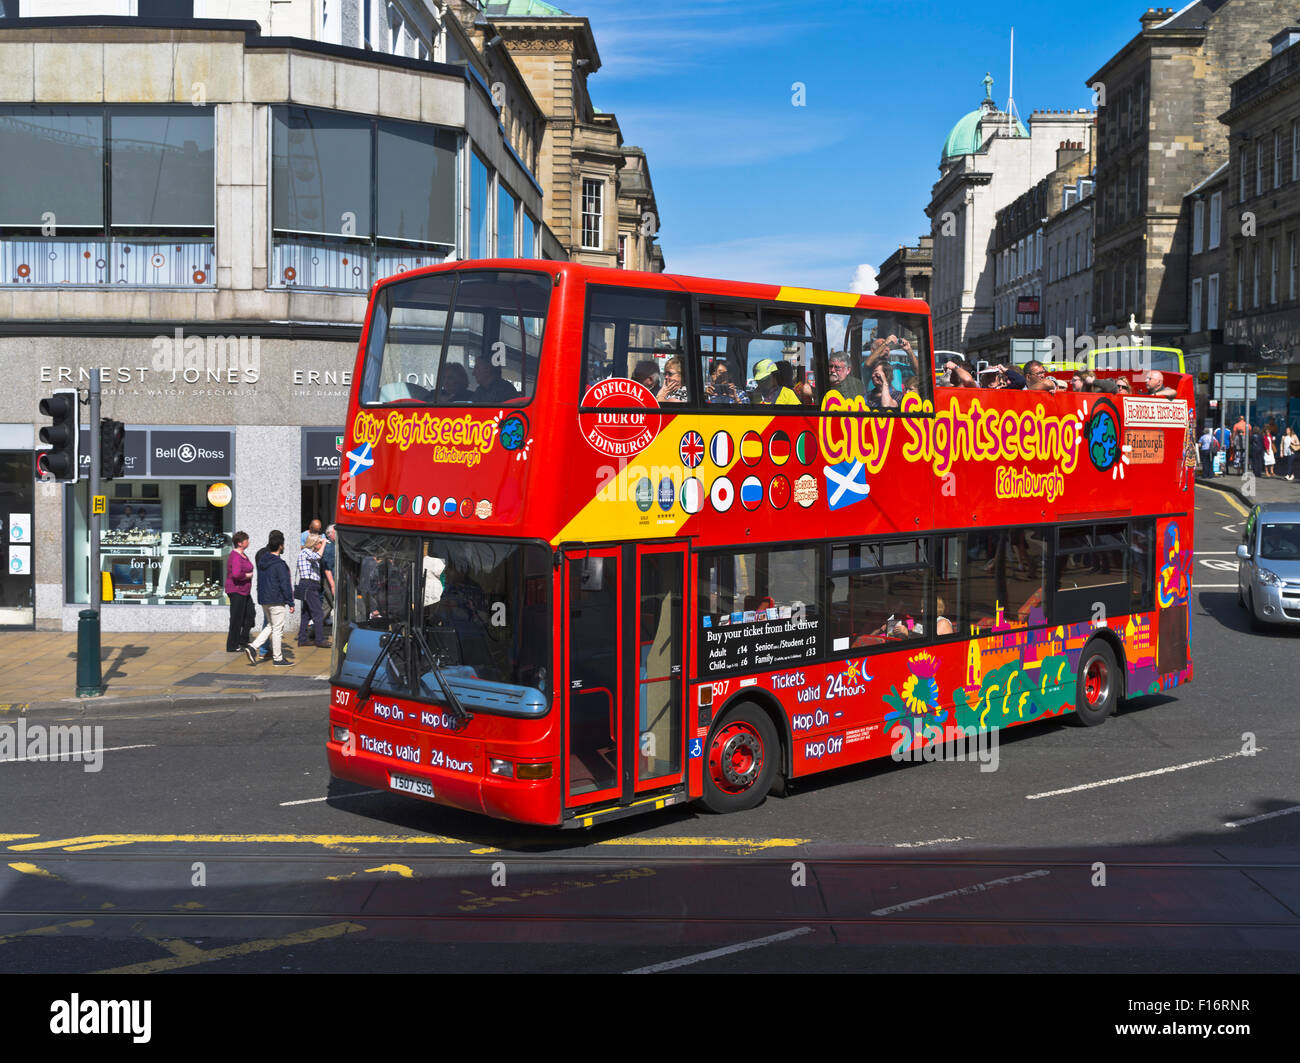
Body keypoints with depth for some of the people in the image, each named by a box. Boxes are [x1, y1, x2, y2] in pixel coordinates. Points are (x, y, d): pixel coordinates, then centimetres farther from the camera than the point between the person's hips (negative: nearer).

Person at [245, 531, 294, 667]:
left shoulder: (262, 560, 8)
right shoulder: (279, 564, -17)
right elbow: (285, 585, -16)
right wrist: (290, 603, -11)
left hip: (263, 599, 8)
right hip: (276, 600, -8)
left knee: (271, 626, 19)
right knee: (277, 629, 0)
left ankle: (253, 647, 5)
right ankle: (278, 659, 6)